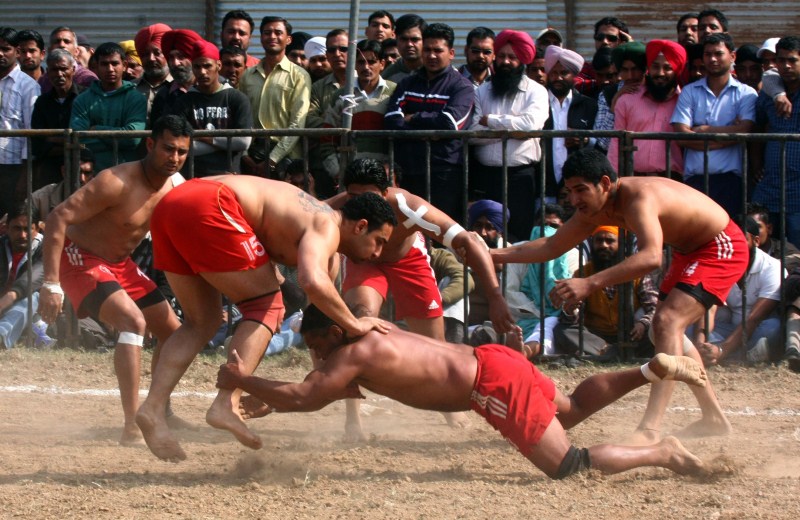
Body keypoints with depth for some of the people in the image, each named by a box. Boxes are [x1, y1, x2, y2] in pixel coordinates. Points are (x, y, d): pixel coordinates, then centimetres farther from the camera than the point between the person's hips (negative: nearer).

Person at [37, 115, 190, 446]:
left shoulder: (175, 189, -4)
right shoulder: (118, 183, -28)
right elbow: (58, 218, -31)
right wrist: (51, 284, -36)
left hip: (120, 264, 9)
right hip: (79, 258, -9)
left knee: (172, 332, 12)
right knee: (134, 321, -29)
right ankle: (132, 428, -32)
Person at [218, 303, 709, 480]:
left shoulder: (354, 355, -16)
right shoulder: (370, 334, 12)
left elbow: (302, 398, -24)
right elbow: (322, 383, 25)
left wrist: (244, 381, -14)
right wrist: (268, 398, 12)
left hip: (496, 384, -10)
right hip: (492, 361, 10)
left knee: (568, 466, -8)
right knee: (573, 409, 31)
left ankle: (664, 454, -3)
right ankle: (654, 369, 22)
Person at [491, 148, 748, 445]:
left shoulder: (638, 198, -34)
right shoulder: (595, 208, -5)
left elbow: (651, 257, -52)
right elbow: (553, 246, 7)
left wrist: (590, 284, -60)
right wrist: (495, 255, -5)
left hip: (722, 248, -10)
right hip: (690, 250, 10)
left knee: (667, 322, -25)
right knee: (668, 331, 20)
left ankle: (650, 429, -35)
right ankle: (713, 419, 32)